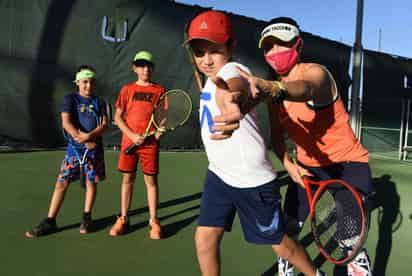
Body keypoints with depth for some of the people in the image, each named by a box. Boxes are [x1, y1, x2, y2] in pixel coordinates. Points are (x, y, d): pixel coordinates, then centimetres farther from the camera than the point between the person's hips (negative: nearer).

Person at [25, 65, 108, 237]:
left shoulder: (99, 102, 8)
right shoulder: (70, 98, 5)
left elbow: (104, 125, -4)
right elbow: (66, 123, -8)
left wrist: (89, 136, -22)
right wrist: (82, 139, -19)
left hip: (95, 148, 1)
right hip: (74, 147, -1)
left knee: (91, 182, 6)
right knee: (62, 182, -1)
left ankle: (87, 218, 21)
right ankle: (49, 222, 8)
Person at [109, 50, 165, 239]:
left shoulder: (160, 90, 6)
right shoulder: (127, 89, 8)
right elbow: (118, 117, 6)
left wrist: (157, 135, -10)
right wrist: (132, 135, -8)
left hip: (150, 143, -1)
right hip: (129, 141, 1)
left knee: (151, 180, 2)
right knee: (127, 179, 8)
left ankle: (153, 221, 12)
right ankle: (123, 219, 21)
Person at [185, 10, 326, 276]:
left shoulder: (233, 69, -22)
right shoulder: (213, 77, 4)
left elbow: (236, 85, -50)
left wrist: (233, 99, -70)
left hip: (253, 180, -7)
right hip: (218, 175, 8)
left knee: (279, 243, 11)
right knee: (205, 239, 3)